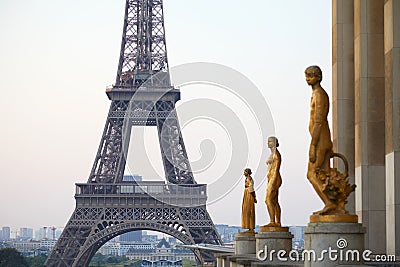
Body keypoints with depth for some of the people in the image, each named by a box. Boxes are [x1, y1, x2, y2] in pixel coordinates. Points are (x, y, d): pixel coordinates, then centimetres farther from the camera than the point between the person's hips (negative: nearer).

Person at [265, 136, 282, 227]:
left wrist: (273, 182, -23)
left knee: (268, 200, -15)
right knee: (274, 201, 7)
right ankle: (278, 222, 6)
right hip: (271, 179, 10)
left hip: (274, 179, -10)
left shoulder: (276, 154, -10)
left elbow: (276, 169, -17)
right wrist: (270, 183, 21)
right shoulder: (272, 154, 18)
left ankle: (272, 221, -18)